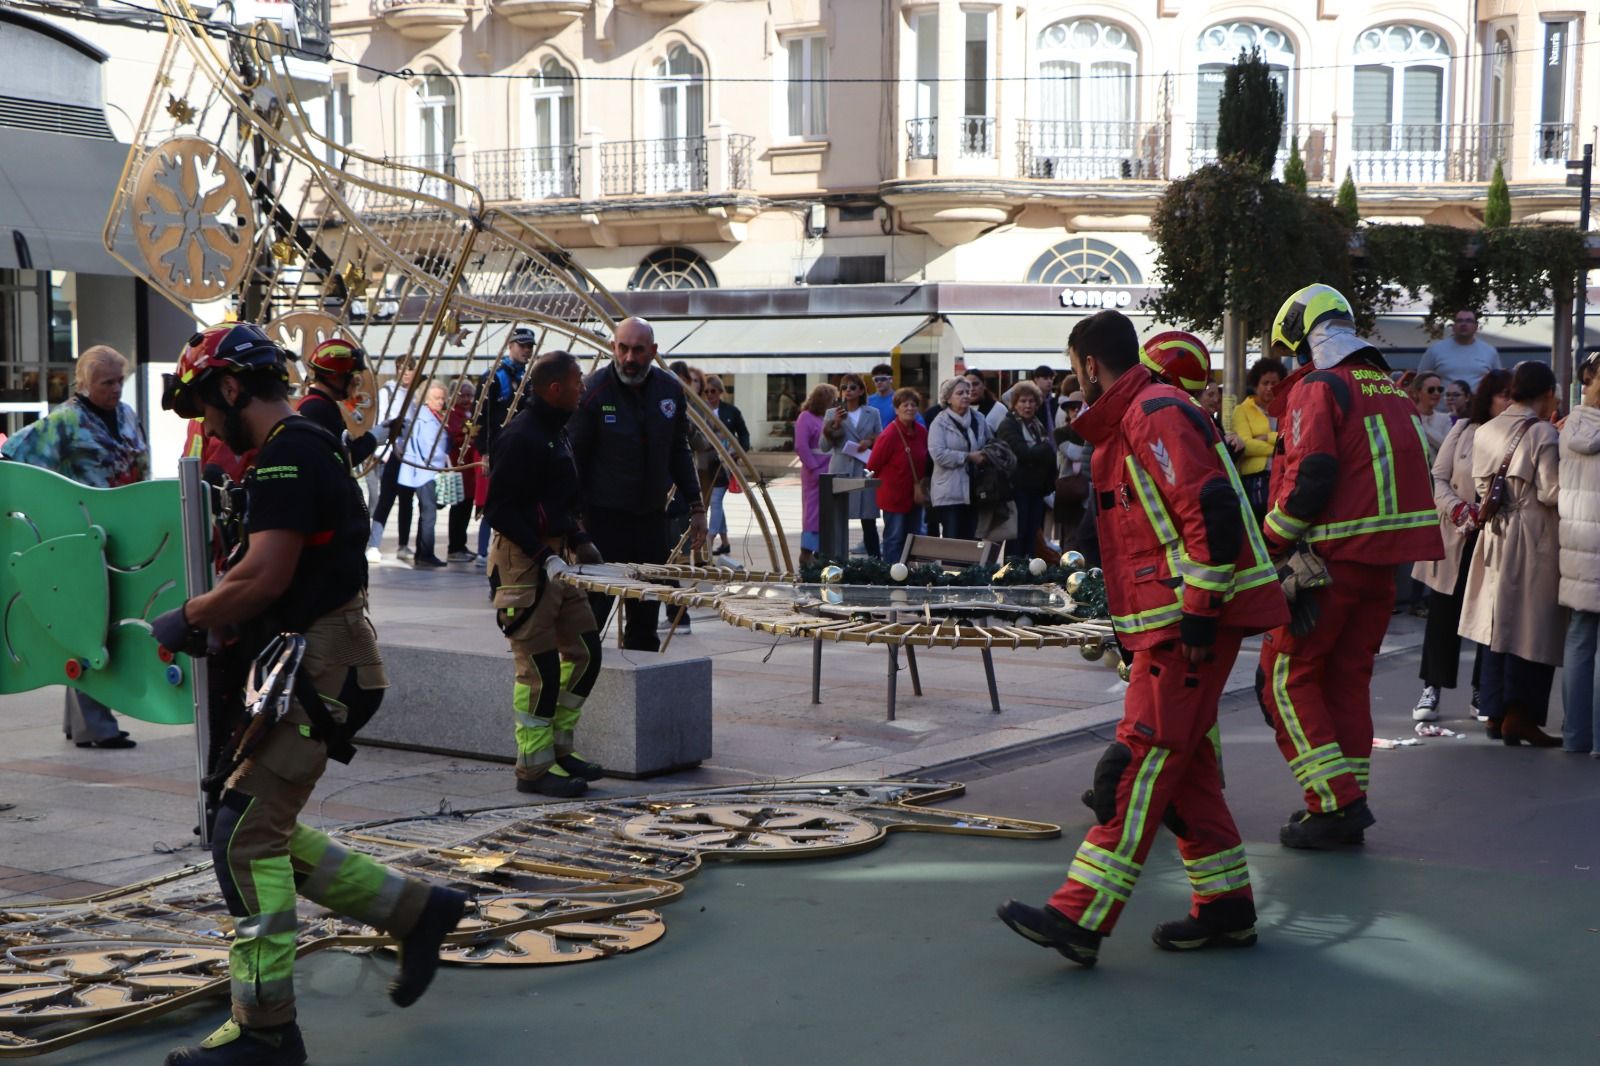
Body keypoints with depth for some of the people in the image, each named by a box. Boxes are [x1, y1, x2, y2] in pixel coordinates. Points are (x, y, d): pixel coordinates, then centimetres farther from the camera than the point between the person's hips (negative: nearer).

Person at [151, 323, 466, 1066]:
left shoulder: (286, 455, -15)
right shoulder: (308, 449, 18)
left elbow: (264, 578, -23)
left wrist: (188, 620, -9)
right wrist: (212, 622, 10)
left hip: (318, 670, -10)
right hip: (318, 663, 10)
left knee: (246, 840, -8)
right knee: (266, 836, 14)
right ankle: (416, 909, 22)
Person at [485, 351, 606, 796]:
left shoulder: (555, 432, 14)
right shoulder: (521, 437, -18)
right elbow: (501, 510, -21)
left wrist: (578, 540, 13)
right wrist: (545, 556, -24)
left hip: (553, 554, 10)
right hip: (523, 559, -10)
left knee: (583, 651, 12)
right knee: (538, 665, -5)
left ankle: (558, 748, 23)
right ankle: (534, 767, 4)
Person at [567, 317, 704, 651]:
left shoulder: (670, 389, 5)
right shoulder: (592, 391, -11)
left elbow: (679, 452, 16)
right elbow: (572, 458, -8)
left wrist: (696, 507, 13)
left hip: (652, 516, 5)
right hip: (603, 519, -5)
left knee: (646, 616, 7)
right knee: (592, 611, -6)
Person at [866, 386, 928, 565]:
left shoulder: (922, 432, 0)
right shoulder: (888, 435, -18)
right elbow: (872, 466, -9)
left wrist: (923, 483, 8)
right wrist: (886, 482, 2)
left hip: (915, 495, 7)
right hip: (894, 496, -7)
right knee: (894, 539, -2)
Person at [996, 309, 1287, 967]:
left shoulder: (1156, 414, -13)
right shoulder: (1127, 423, 21)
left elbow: (1212, 512, -23)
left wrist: (1198, 611, -22)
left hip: (1192, 621, -11)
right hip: (1166, 621, 11)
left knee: (1142, 759, -11)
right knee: (1182, 765, 12)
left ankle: (1081, 918, -12)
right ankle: (1226, 908, 20)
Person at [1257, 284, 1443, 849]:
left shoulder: (1317, 387, -10)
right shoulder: (1390, 389, 15)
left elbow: (1308, 479, -18)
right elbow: (1416, 474, 17)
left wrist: (1269, 543, -8)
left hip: (1331, 559, -8)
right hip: (1384, 559, 8)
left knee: (1287, 676, 0)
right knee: (1349, 675, 16)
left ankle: (1336, 801, -7)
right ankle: (1349, 805, 18)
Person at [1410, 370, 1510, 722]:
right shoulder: (1463, 430, 2)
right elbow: (1438, 478, 3)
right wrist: (1459, 510, -13)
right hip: (1455, 538, 0)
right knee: (1443, 613, 5)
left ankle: (1482, 692, 15)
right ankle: (1431, 688, 13)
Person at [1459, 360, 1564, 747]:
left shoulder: (1485, 431, 6)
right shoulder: (1543, 433, -12)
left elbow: (1481, 486, 9)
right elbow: (1550, 493, -15)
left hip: (1495, 538, 6)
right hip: (1534, 540, -6)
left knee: (1499, 625, 12)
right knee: (1531, 627, -1)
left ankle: (1495, 712, 14)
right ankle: (1520, 715, -1)